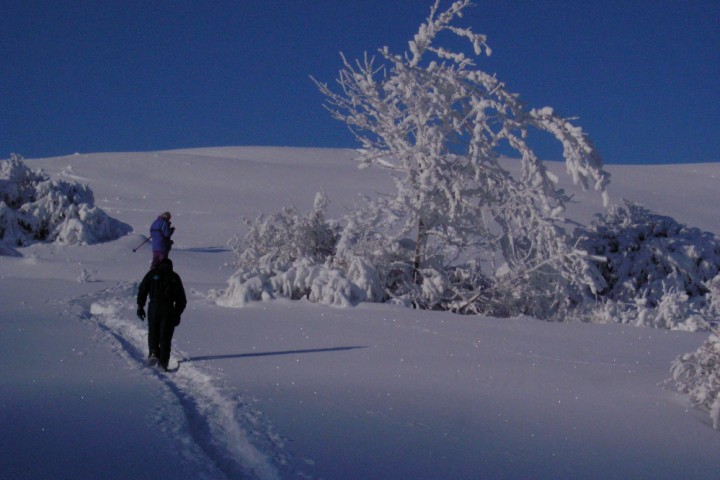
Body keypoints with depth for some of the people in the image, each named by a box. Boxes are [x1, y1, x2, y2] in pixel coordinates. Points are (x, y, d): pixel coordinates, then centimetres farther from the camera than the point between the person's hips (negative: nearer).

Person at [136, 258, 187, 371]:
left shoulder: (153, 273, 11)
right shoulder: (175, 277, 15)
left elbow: (142, 289, 2)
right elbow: (182, 299, 15)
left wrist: (140, 306, 6)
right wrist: (177, 315, 20)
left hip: (154, 307, 0)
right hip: (169, 309, 1)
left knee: (153, 332, 15)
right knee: (166, 336, 5)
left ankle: (153, 352, -7)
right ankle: (163, 361, -2)